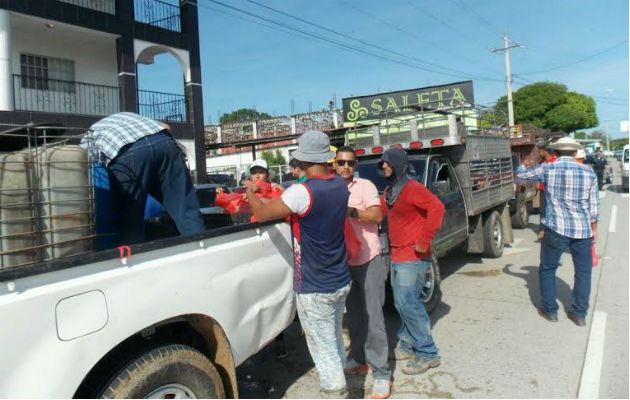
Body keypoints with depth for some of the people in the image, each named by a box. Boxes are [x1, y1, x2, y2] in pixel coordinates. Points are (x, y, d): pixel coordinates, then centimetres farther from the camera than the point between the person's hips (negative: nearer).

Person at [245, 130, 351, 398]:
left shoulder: (302, 192, -23)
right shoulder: (340, 185, 0)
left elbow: (262, 214, -13)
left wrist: (250, 193, 6)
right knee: (335, 341, 23)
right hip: (340, 281, 8)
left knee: (324, 350, 5)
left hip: (315, 289, -8)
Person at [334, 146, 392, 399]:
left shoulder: (365, 186, -6)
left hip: (368, 261, -5)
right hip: (344, 262, 5)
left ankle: (381, 373, 3)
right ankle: (359, 359, 33)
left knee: (373, 318, -4)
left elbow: (377, 216, -19)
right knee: (354, 315, 18)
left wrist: (352, 211, -33)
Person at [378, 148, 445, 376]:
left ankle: (427, 354, 2)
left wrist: (424, 241, -25)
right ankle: (408, 345, 27)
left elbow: (436, 207, -26)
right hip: (396, 256, 9)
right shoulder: (389, 191, 14)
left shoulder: (412, 188, -15)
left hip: (413, 257, -9)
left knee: (408, 303, -9)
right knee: (402, 303, 14)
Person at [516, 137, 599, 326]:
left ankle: (550, 311, 19)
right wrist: (594, 228, 15)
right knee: (583, 271, 15)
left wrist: (525, 164, 33)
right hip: (583, 229, 3)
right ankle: (579, 314, 20)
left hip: (557, 228, -2)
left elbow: (520, 174, 12)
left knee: (547, 269, 14)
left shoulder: (546, 169, -4)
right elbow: (594, 205, 5)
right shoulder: (588, 172, 2)